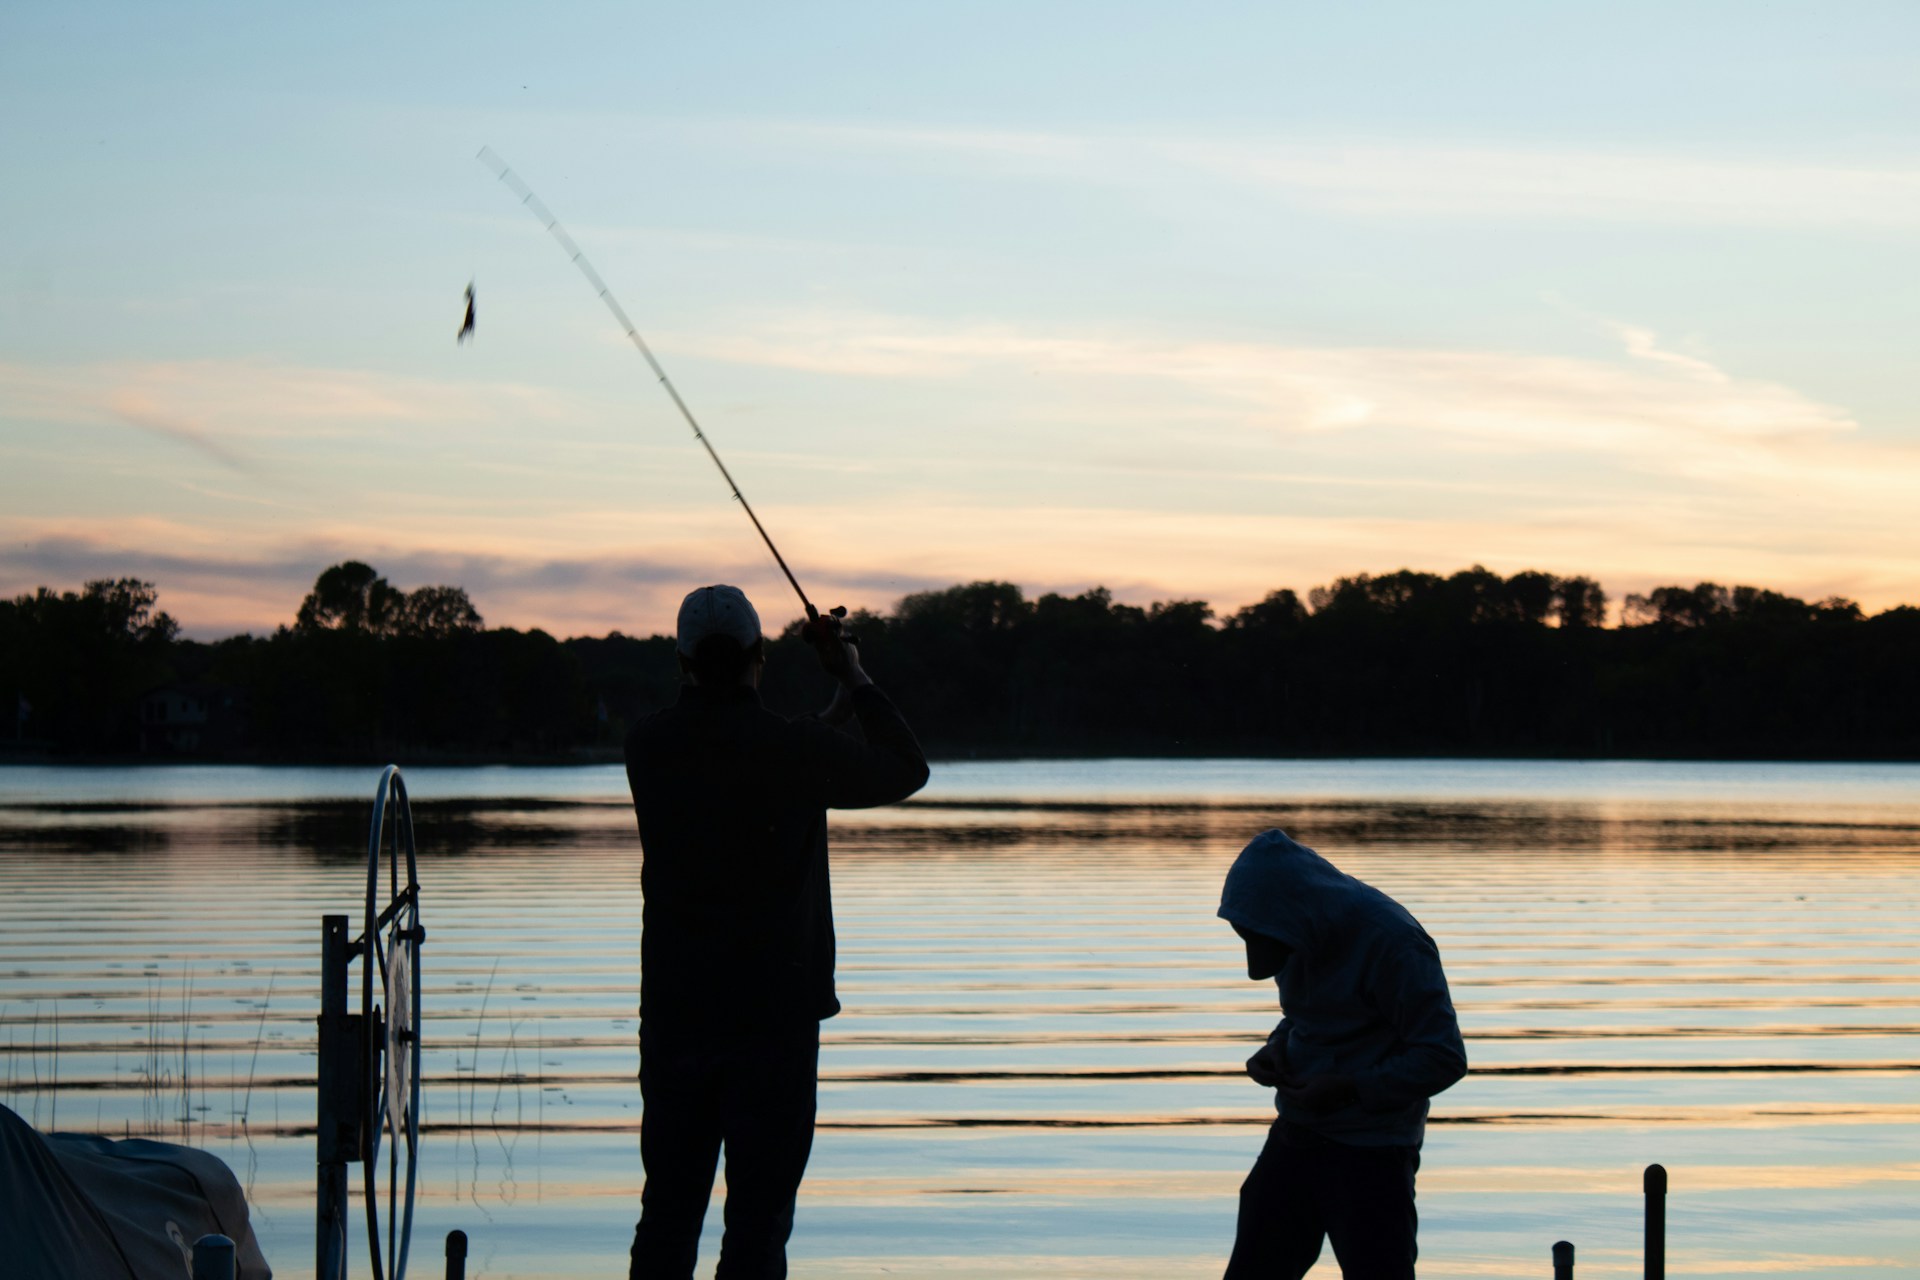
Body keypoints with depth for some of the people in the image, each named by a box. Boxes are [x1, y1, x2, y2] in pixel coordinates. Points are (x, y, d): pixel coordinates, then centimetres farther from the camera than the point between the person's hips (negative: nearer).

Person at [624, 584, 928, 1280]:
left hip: (673, 1011, 4)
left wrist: (838, 703, 26)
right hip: (774, 1013, -4)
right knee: (759, 1209, 0)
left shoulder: (649, 746, 1)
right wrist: (856, 680, 16)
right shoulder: (797, 751, -12)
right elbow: (906, 769, 5)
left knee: (669, 1204, 11)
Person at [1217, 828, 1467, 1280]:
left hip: (1371, 1154, -8)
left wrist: (1347, 1089, -23)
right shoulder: (1302, 934, 2)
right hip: (1296, 1136, 8)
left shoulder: (1391, 942, -21)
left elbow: (1444, 1058, -19)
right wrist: (1276, 1048, -1)